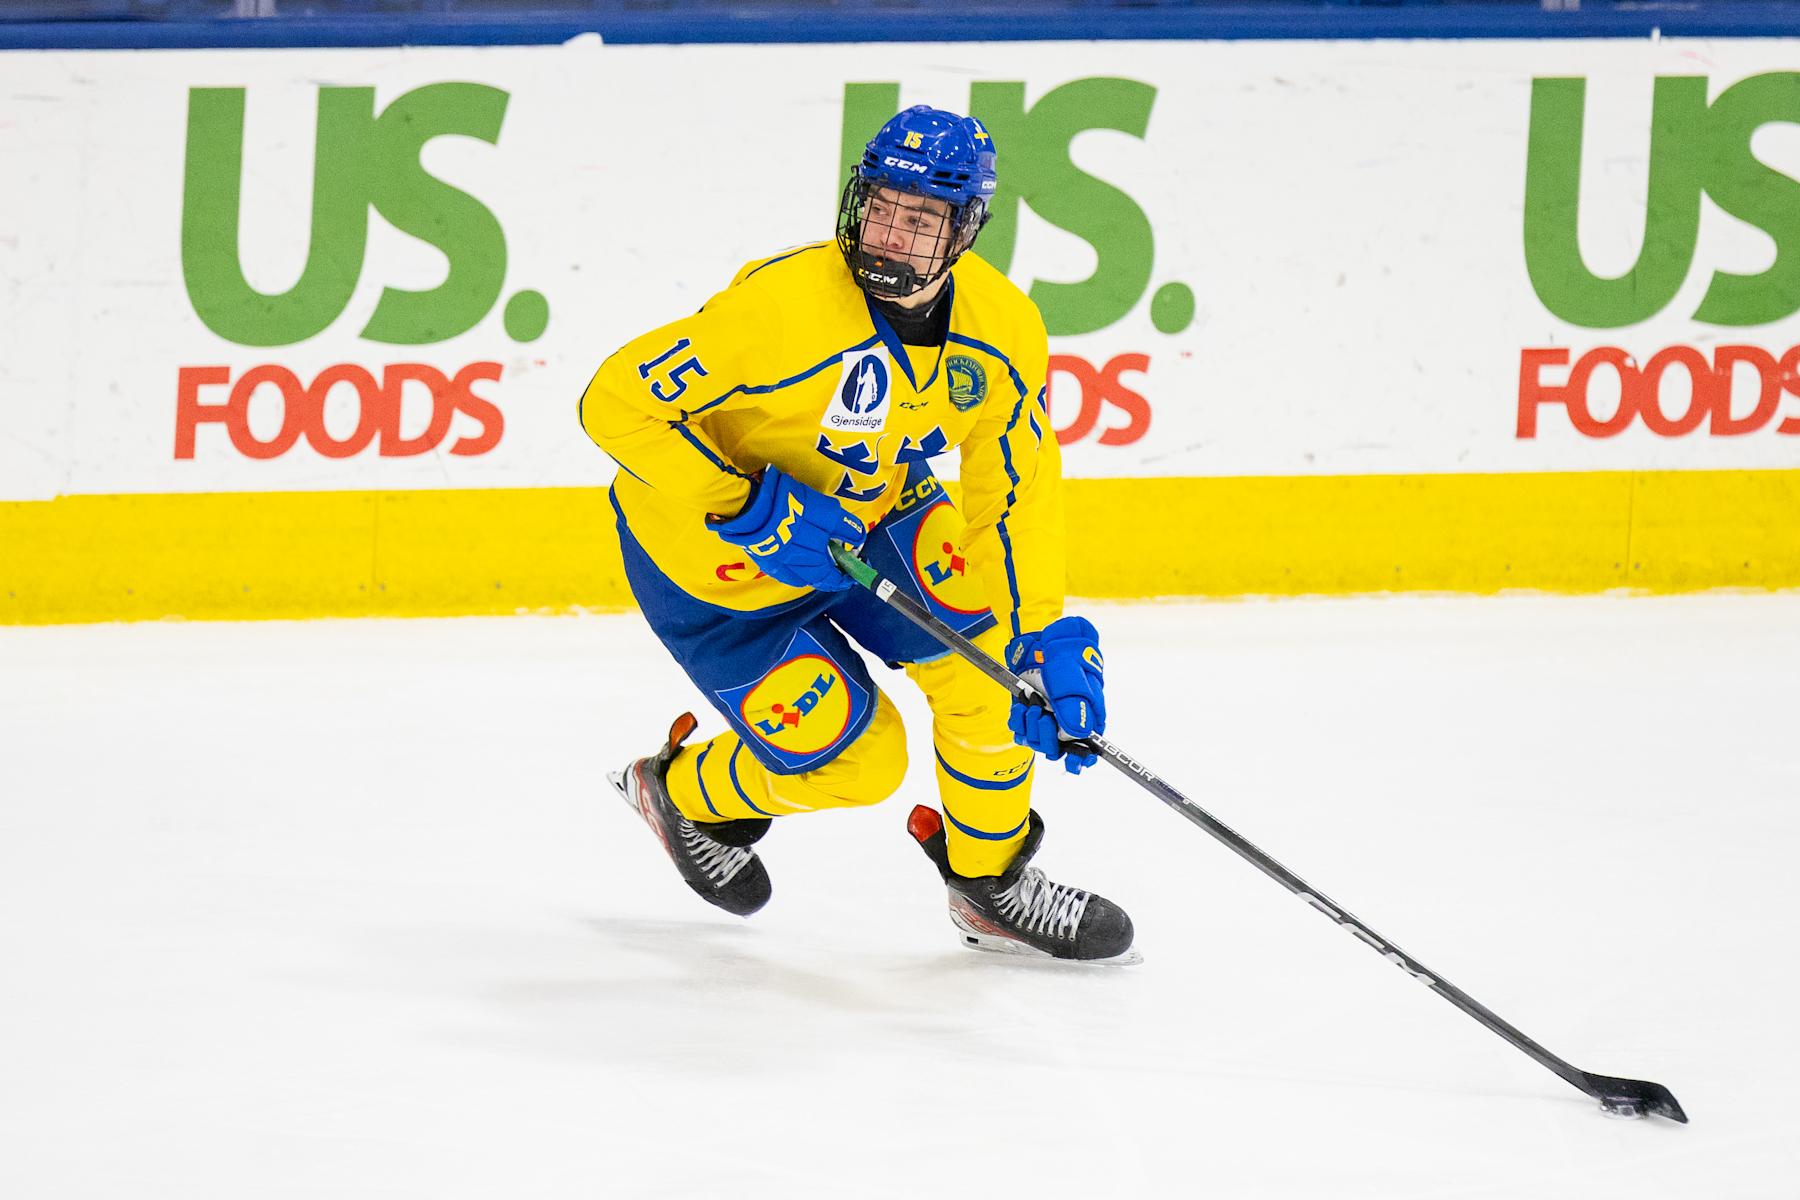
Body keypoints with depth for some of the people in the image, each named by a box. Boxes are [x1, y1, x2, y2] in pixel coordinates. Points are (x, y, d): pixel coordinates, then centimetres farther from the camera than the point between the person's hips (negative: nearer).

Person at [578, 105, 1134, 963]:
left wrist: (1047, 635, -16)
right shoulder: (782, 306, -35)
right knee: (855, 758, -7)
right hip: (712, 565, -6)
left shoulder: (1003, 329, -16)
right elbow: (617, 402, -31)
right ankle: (682, 792, 24)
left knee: (984, 643, -15)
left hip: (867, 515, 6)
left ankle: (990, 884, 6)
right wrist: (747, 509, -35)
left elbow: (1015, 490, -6)